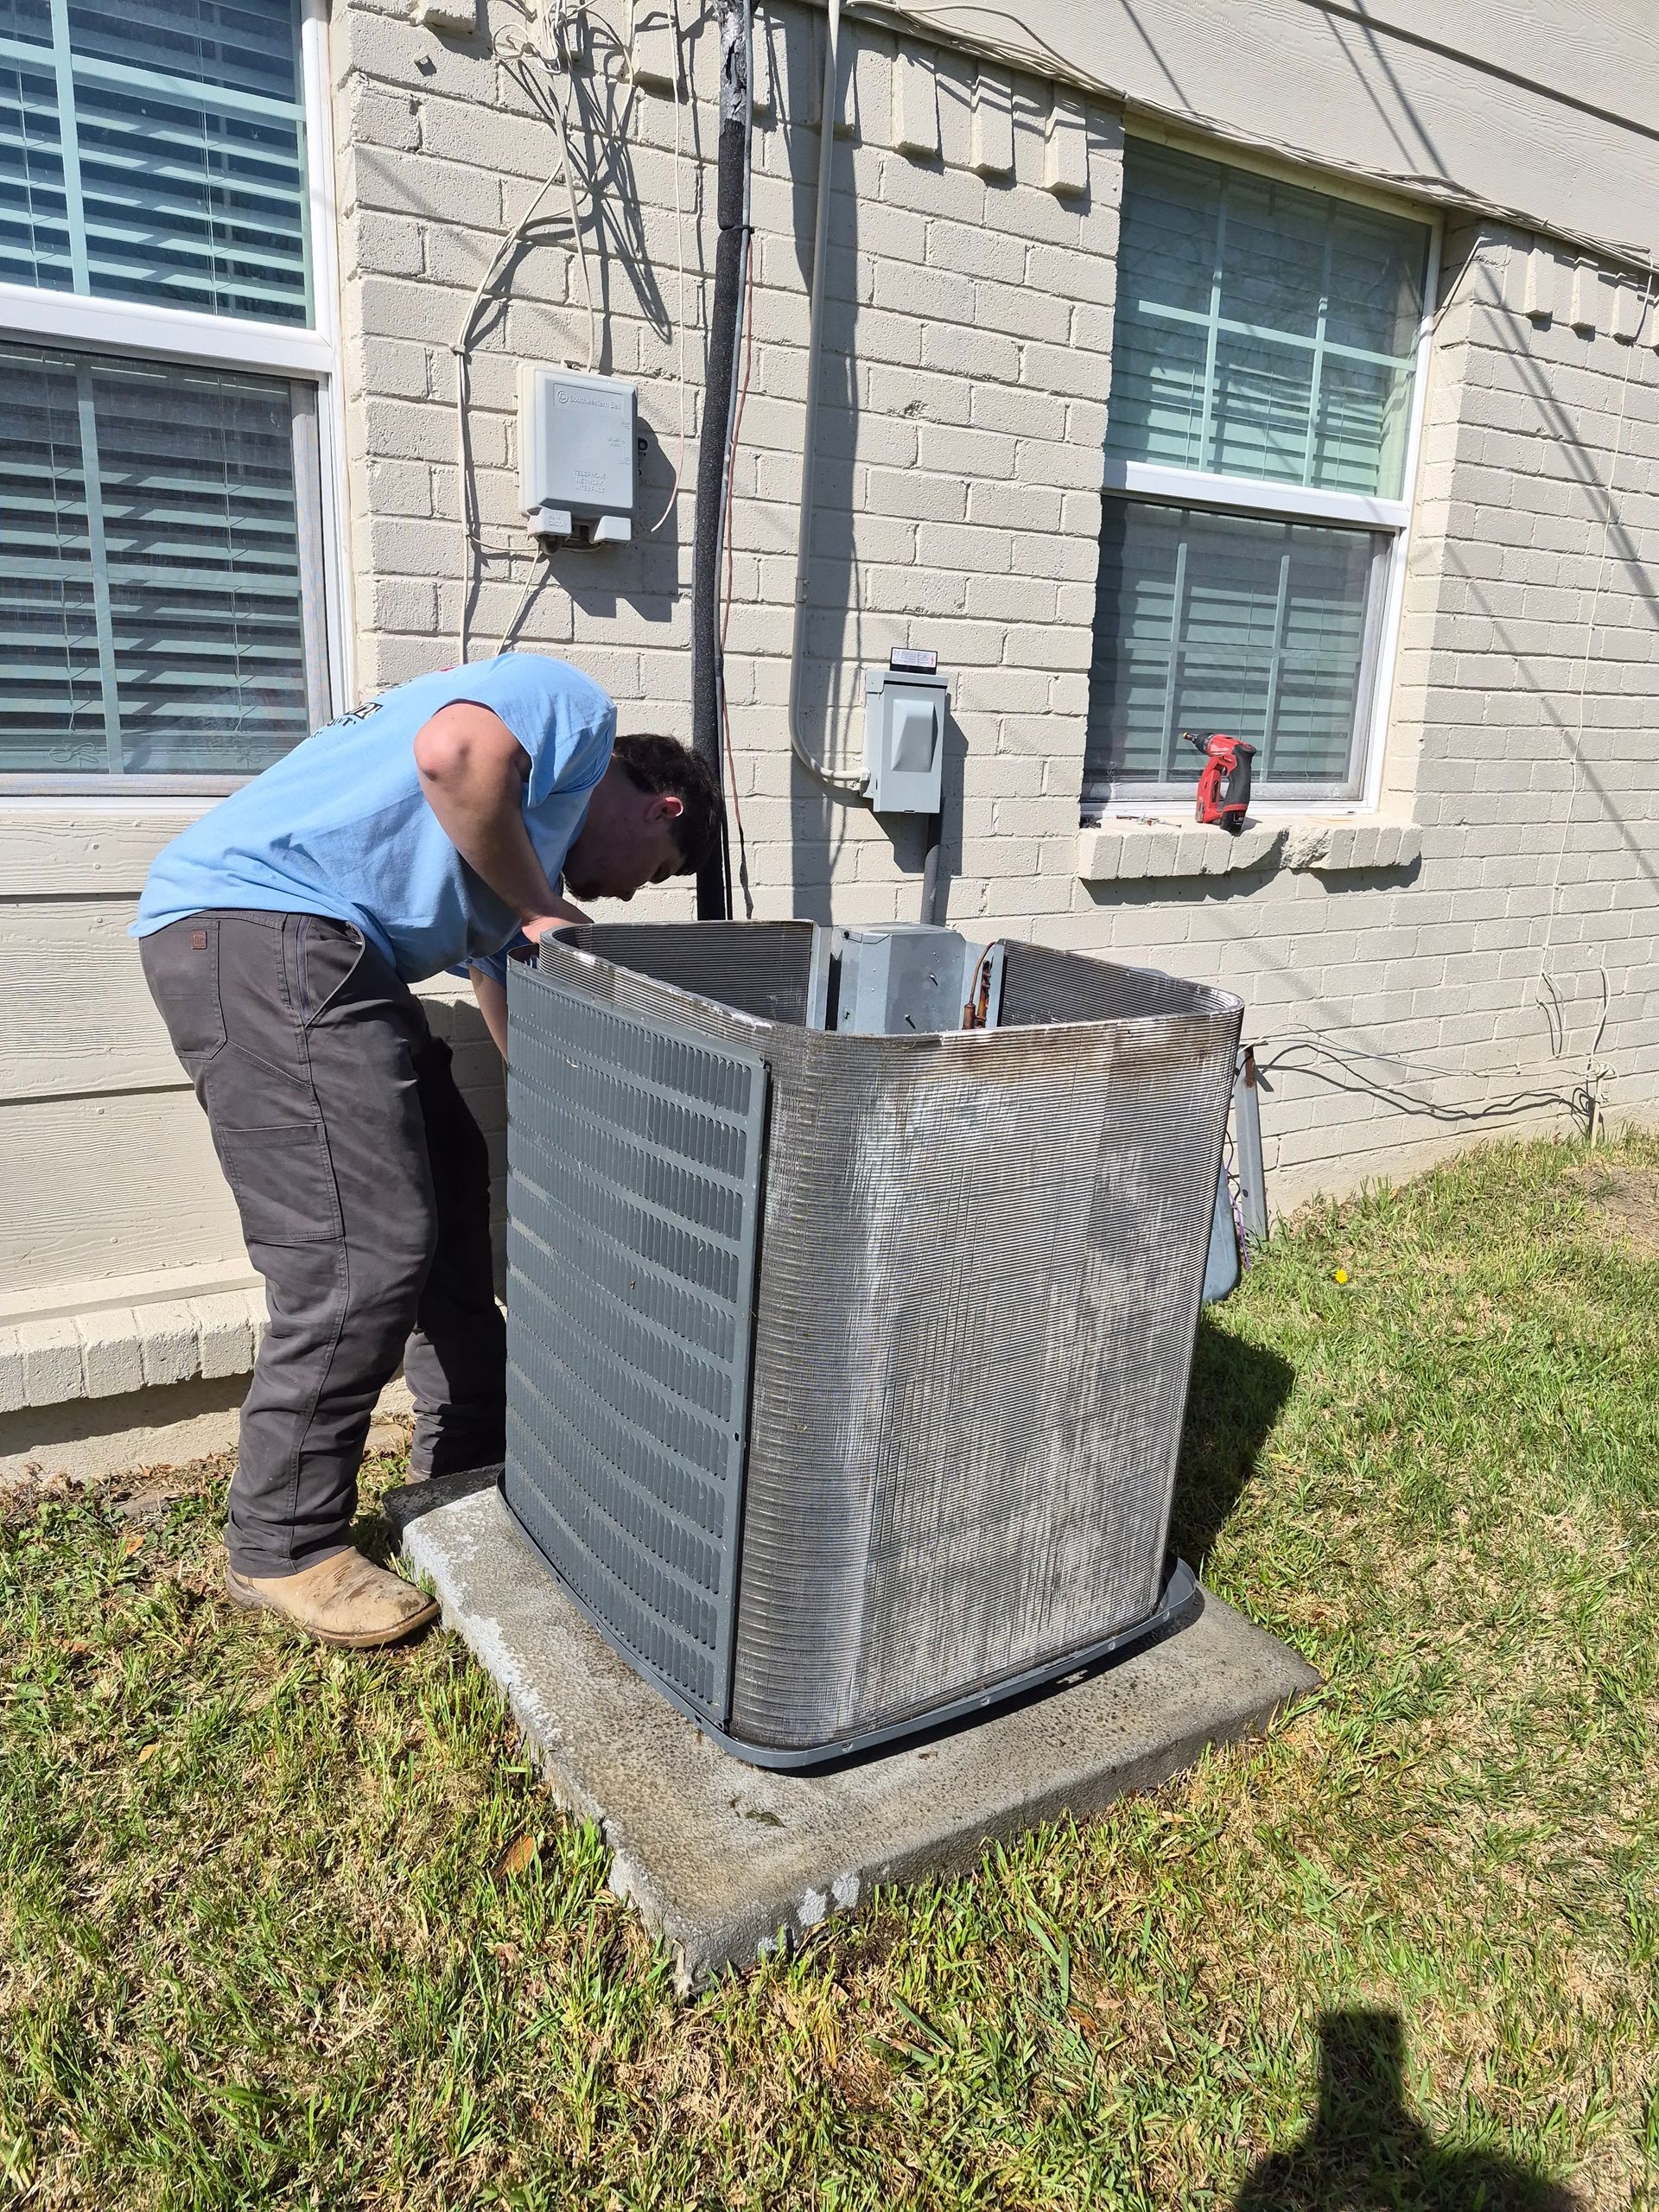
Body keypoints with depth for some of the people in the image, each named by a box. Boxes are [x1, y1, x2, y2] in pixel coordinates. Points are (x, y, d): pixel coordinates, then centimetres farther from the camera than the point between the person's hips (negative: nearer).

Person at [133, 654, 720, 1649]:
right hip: (257, 920, -11)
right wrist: (543, 912, -8)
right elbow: (452, 752, -20)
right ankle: (283, 1548, 6)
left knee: (447, 1177, 17)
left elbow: (517, 1015, 26)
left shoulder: (526, 852, 27)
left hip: (328, 953, 11)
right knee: (364, 1251, -12)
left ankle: (472, 1461, 30)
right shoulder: (574, 706, 2)